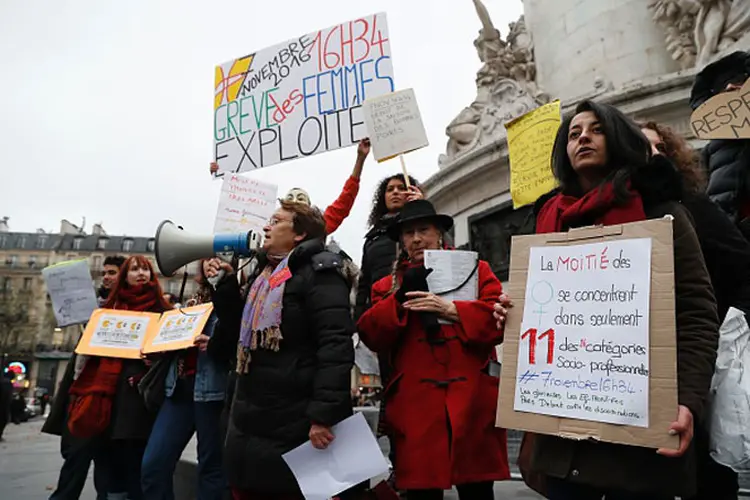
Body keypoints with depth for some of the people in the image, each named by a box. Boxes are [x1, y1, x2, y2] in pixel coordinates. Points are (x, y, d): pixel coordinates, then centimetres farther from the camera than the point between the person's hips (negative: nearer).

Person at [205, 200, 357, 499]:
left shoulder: (317, 272, -10)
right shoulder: (264, 275, 17)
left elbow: (335, 345, -21)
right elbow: (240, 336, 18)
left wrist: (323, 413, -27)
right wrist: (225, 284, 10)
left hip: (293, 424, -8)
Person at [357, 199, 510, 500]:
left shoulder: (476, 270, 10)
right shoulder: (389, 285, 14)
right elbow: (372, 337, 1)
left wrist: (451, 309, -16)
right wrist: (400, 298, -11)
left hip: (471, 402, -1)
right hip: (416, 406, 1)